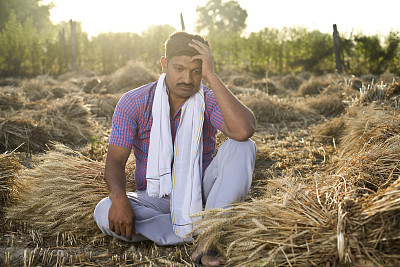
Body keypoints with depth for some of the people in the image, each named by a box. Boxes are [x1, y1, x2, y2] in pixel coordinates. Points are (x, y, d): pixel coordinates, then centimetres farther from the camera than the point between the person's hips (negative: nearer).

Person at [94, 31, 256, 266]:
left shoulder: (210, 101, -8)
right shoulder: (133, 103, -7)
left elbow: (243, 130, -30)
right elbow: (116, 159, -10)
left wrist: (212, 77, -29)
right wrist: (119, 198, -31)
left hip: (201, 193, 0)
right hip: (156, 199, 1)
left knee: (242, 147, -24)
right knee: (105, 214, -29)